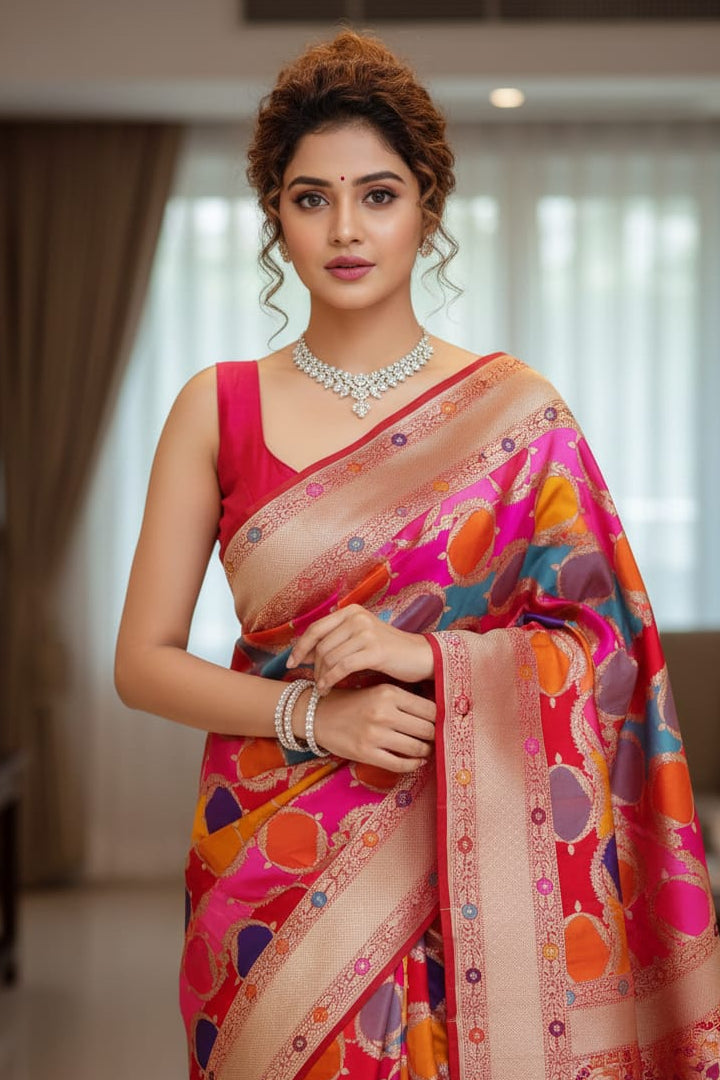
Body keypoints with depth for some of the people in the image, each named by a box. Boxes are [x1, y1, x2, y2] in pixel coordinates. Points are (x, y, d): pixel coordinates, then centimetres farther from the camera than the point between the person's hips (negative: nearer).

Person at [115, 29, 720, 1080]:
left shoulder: (514, 411, -1)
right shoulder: (218, 407, 2)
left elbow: (605, 642, -2)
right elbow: (144, 660, 1)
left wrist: (426, 655, -17)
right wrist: (310, 711, -15)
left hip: (457, 862, -1)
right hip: (269, 869, 1)